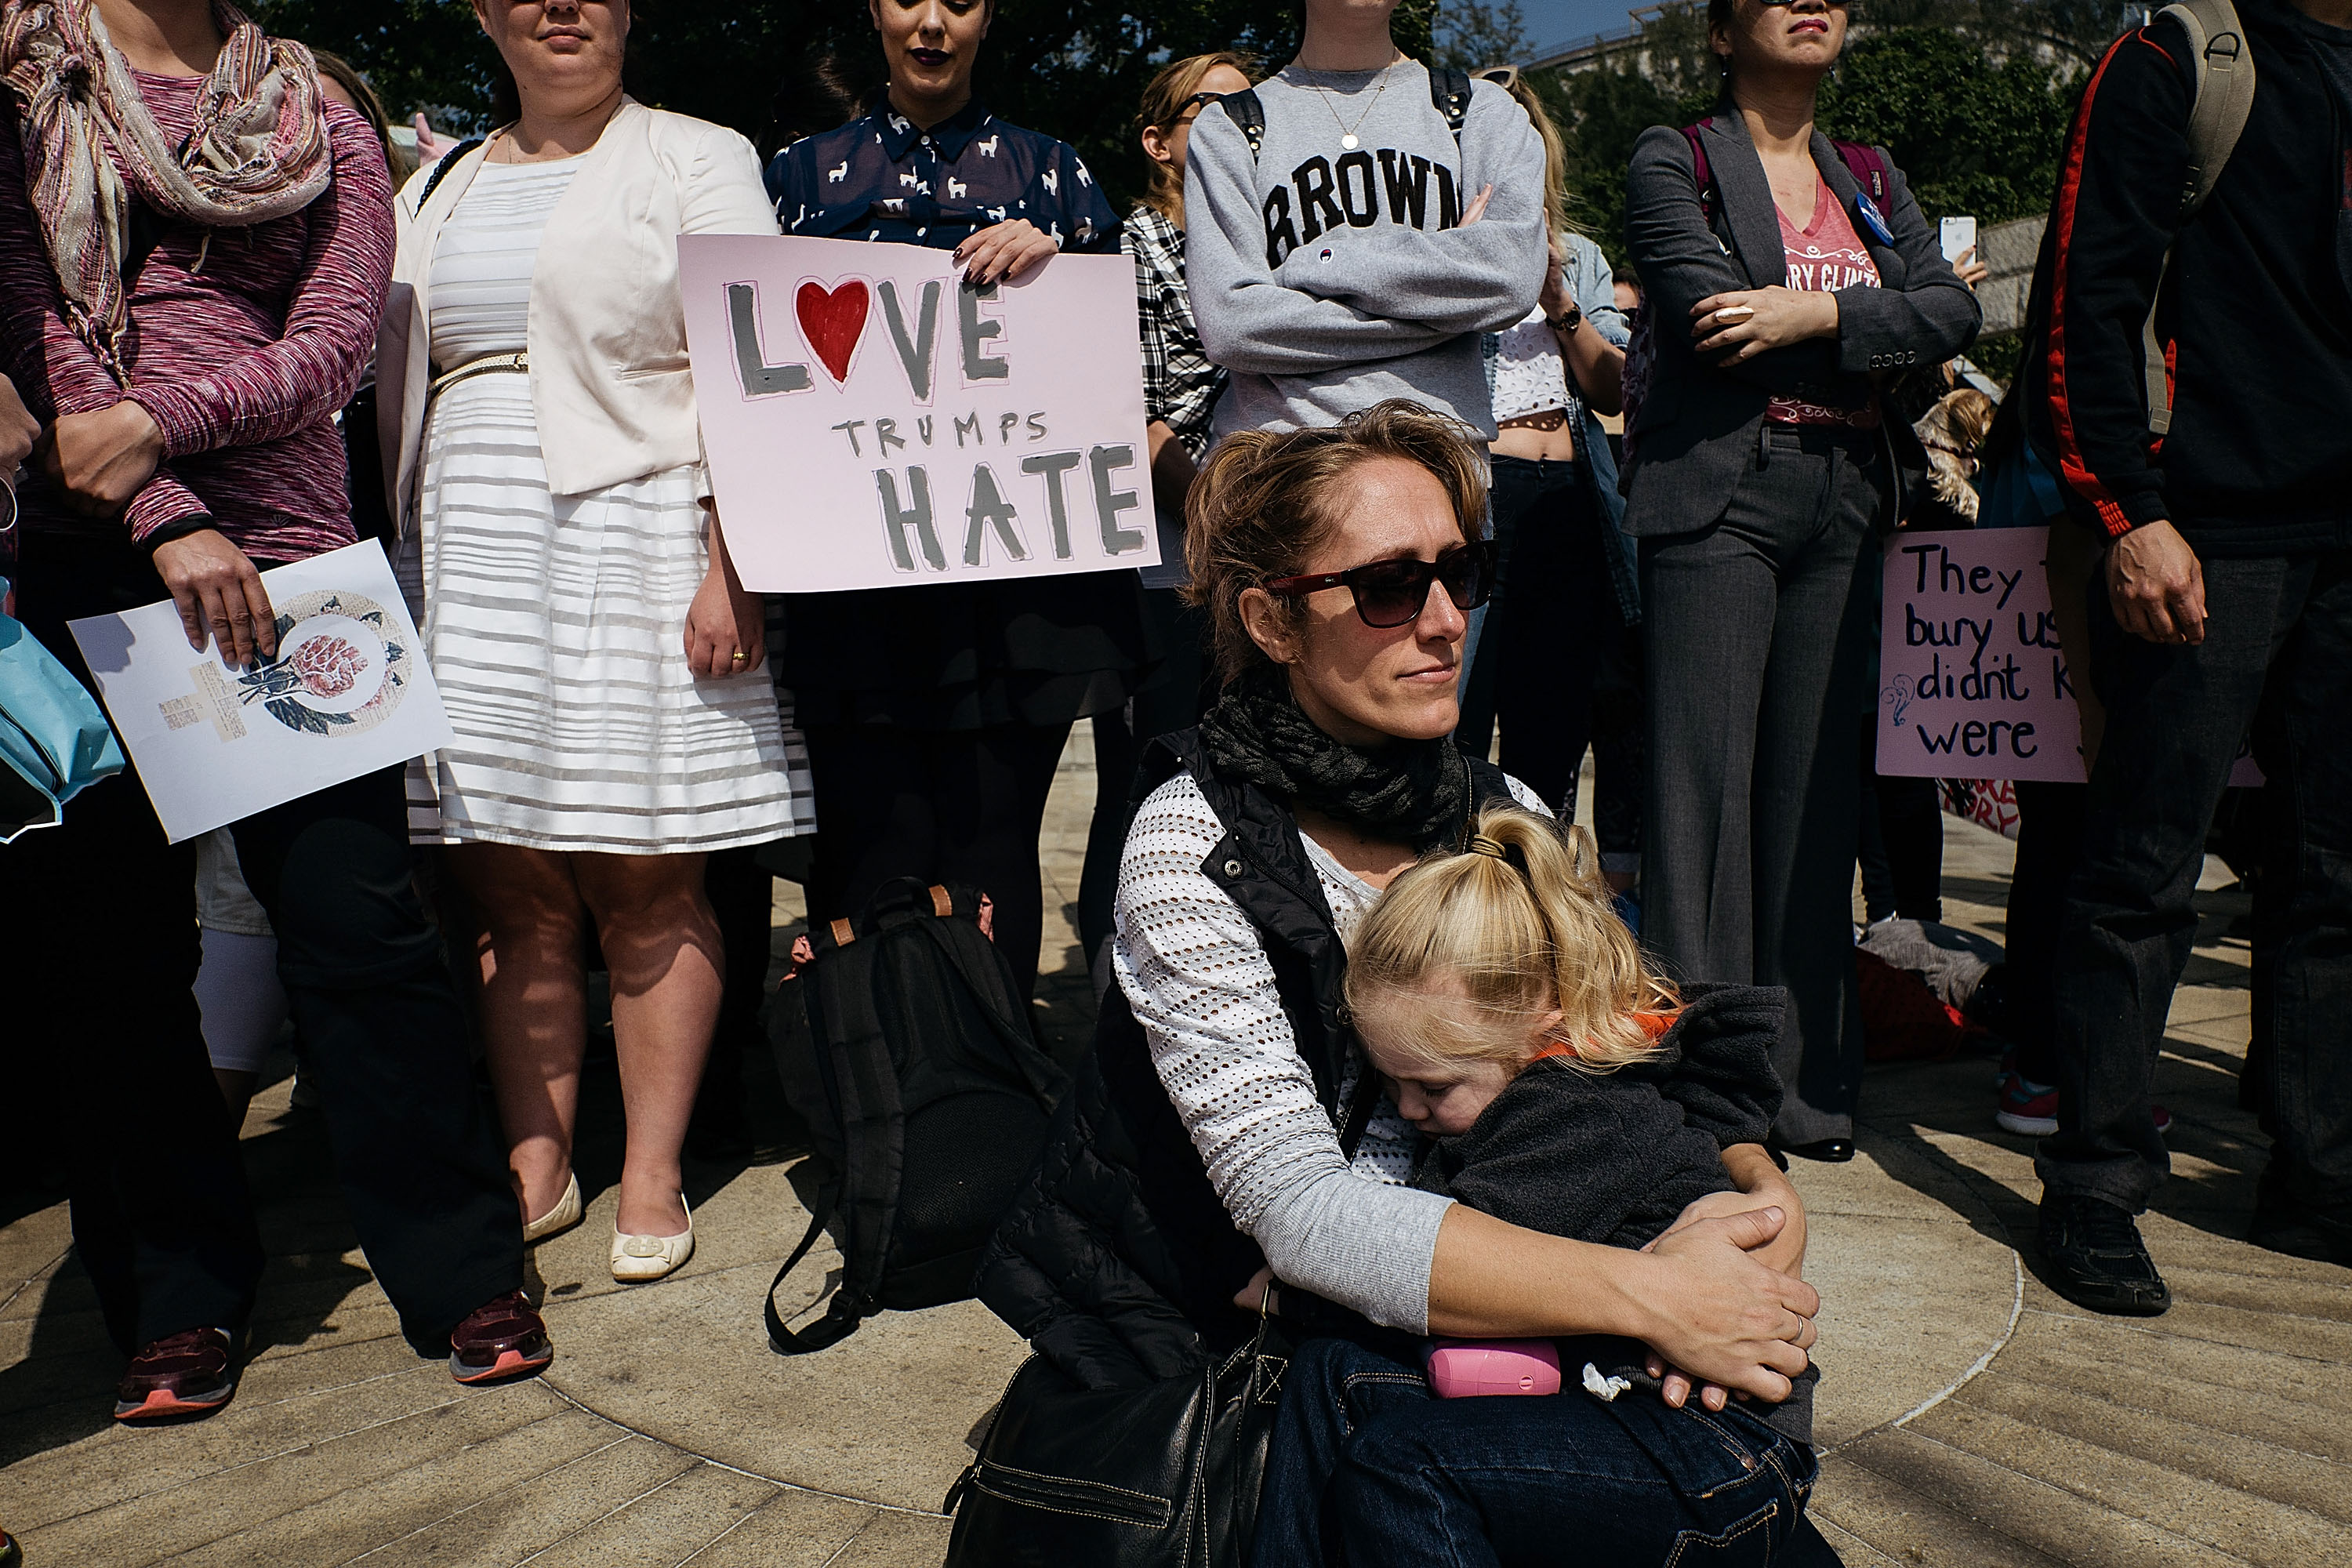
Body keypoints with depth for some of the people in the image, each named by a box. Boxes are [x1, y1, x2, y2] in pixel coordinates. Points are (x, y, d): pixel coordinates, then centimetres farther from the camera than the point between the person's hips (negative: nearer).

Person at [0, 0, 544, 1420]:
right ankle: (180, 1298, 19)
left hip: (292, 565, 0)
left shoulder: (322, 123, 14)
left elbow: (332, 344, 0)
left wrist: (154, 422, -14)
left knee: (360, 920, -2)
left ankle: (464, 1270, 9)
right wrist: (168, 520, -14)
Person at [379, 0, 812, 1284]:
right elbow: (396, 393, 22)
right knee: (508, 880, 4)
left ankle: (651, 1176, 9)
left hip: (633, 541, -5)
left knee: (644, 879, -2)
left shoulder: (697, 160, 5)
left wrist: (731, 566, -15)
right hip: (469, 555, 5)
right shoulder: (435, 194, 21)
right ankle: (535, 1165, 15)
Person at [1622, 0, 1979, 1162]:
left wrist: (1818, 315, -10)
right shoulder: (1673, 160, 5)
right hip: (1719, 491, -5)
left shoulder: (1873, 182, 21)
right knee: (1704, 779, -8)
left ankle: (1806, 1079, 13)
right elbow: (1710, 317, -11)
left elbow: (1956, 314, 6)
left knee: (1815, 779, 5)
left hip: (1846, 503, 5)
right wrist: (1885, 323, -2)